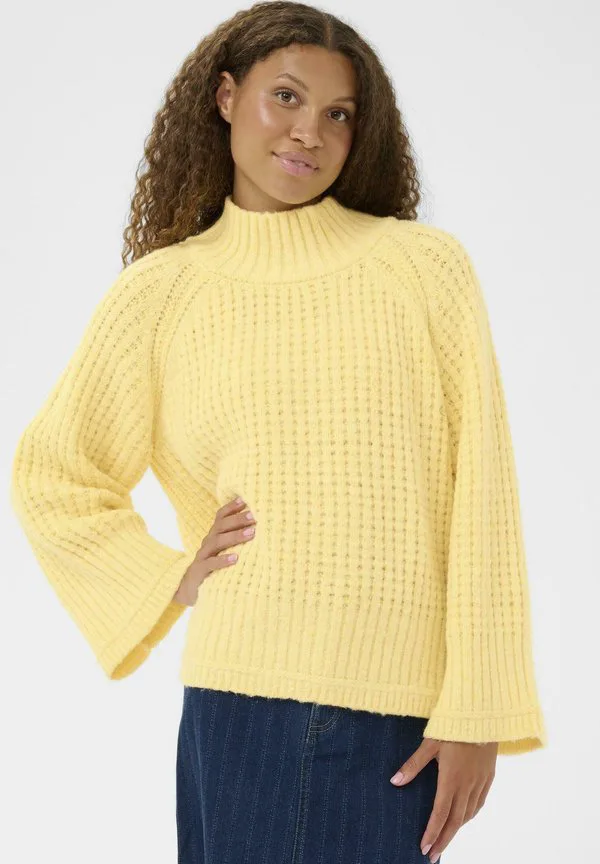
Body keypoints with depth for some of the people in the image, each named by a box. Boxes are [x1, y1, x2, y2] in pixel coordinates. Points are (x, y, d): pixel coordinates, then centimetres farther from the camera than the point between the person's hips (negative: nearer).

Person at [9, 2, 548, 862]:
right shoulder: (161, 292, 7)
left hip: (400, 715, -1)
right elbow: (48, 475, 17)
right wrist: (170, 583, 4)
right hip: (242, 700, 1)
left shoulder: (426, 266, 2)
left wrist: (476, 712, -5)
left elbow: (481, 492, -1)